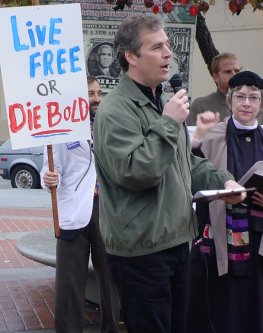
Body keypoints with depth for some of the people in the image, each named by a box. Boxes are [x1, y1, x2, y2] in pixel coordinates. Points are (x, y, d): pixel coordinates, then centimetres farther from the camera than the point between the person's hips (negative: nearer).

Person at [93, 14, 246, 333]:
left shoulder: (163, 102, 13)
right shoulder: (116, 110, -17)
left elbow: (185, 162, 21)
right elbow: (133, 172, -28)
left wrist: (222, 180, 4)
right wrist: (169, 124, -21)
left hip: (176, 241, 9)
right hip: (140, 250, -9)